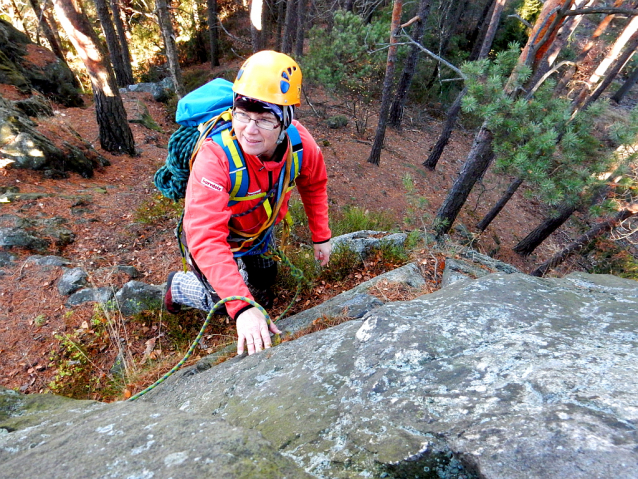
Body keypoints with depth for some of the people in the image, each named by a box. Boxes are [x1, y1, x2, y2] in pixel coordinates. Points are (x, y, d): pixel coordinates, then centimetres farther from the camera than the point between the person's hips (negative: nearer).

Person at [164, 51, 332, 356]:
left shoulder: (299, 142, -27)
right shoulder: (215, 158, -41)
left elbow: (314, 184, -5)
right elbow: (206, 240, -47)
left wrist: (320, 236, -3)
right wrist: (242, 308, -54)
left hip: (259, 229, 5)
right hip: (215, 233, -4)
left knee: (262, 289, 22)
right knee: (227, 303, 1)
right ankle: (178, 285, 28)